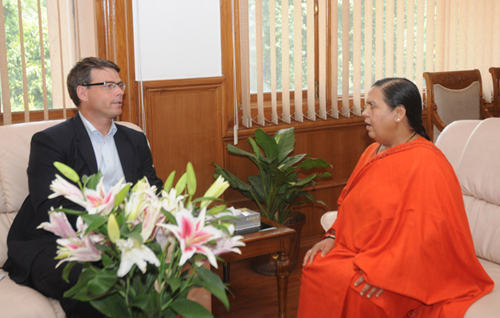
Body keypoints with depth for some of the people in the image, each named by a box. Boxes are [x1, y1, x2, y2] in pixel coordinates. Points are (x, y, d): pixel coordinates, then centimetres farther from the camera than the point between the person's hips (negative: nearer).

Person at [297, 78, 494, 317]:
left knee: (346, 286, -29)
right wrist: (332, 237, 2)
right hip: (359, 251, 8)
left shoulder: (424, 164, -16)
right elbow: (349, 205, 19)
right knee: (314, 267, -16)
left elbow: (427, 231, -23)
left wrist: (382, 271, -26)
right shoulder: (374, 152, 13)